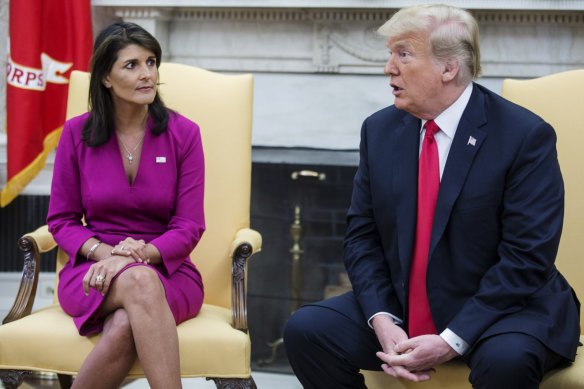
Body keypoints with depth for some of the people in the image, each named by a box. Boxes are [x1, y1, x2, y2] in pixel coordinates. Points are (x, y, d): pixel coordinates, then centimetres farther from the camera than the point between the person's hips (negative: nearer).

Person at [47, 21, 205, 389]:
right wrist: (105, 253, -13)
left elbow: (190, 226, -1)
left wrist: (143, 252, -20)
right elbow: (62, 220, 7)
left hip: (167, 270, 0)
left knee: (125, 326, -37)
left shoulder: (184, 133, 1)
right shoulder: (77, 133, 3)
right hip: (92, 271, 0)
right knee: (138, 281, -38)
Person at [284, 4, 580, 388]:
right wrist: (382, 321, -13)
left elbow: (527, 258, -17)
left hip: (502, 308, -5)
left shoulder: (525, 135, -13)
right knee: (306, 329, -14)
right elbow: (362, 237, 5)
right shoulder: (380, 130, 4)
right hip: (401, 309, 5)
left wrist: (451, 341, -23)